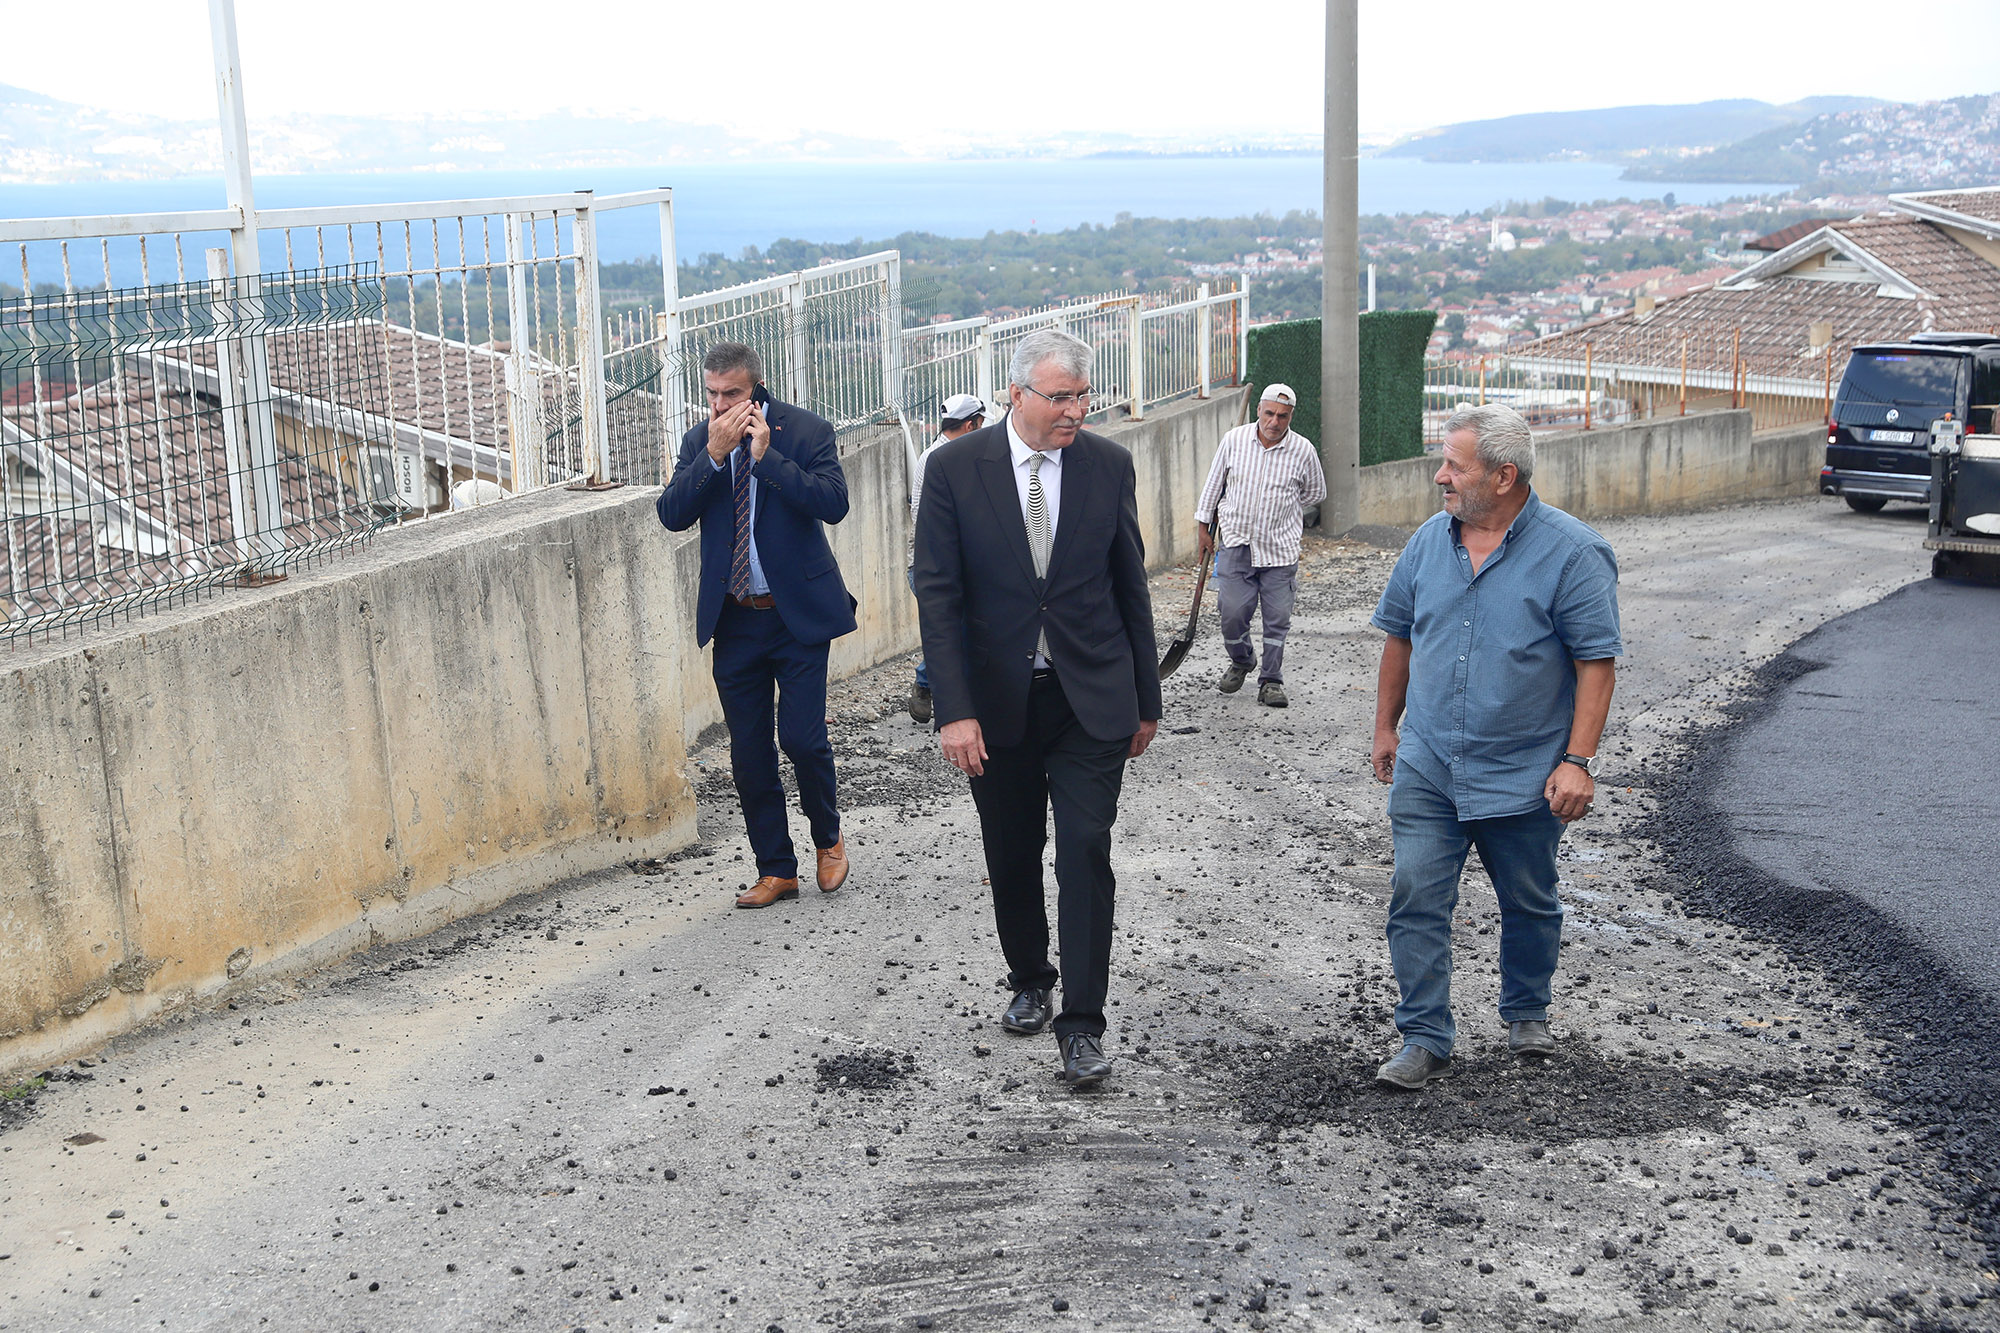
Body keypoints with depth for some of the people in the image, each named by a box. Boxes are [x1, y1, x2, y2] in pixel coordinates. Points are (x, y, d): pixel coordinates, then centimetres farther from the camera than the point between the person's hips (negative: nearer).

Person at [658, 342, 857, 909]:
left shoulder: (806, 431, -5)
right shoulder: (699, 442, 6)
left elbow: (834, 502, -19)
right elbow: (672, 514, -6)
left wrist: (767, 455, -21)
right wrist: (714, 455, -16)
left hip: (798, 613, -4)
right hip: (734, 621, 4)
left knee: (803, 738, -8)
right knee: (749, 754, 7)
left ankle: (828, 835, 22)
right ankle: (776, 869, 21)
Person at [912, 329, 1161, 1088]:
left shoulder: (1108, 465, -1)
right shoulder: (955, 470, -7)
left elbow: (1131, 585, 6)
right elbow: (938, 594, -8)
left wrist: (1145, 700, 8)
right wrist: (955, 710, -15)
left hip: (1092, 697, 0)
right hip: (999, 701, 0)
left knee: (1085, 851, -6)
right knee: (1012, 857, 12)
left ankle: (1082, 1024, 2)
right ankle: (1029, 983, 36)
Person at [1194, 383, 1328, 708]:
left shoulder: (1303, 450, -3)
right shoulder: (1234, 440, -2)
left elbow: (1316, 493, 13)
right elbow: (1213, 484, 10)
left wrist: (1279, 511, 10)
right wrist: (1203, 526, 11)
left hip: (1280, 547, 0)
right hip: (1236, 543, 0)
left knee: (1277, 618, 0)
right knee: (1232, 613, -2)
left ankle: (1271, 681, 14)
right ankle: (1241, 661, 27)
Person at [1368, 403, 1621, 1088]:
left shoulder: (1572, 553, -11)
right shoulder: (1429, 542, 3)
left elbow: (1596, 663, -12)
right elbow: (1399, 638, 14)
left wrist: (1578, 760, -18)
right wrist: (1386, 727, 16)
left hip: (1523, 774, -3)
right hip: (1426, 770, 3)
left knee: (1529, 905, 14)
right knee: (1416, 899, -4)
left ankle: (1526, 1015, 36)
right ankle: (1425, 1039, 4)